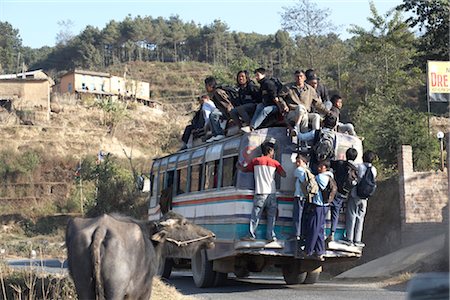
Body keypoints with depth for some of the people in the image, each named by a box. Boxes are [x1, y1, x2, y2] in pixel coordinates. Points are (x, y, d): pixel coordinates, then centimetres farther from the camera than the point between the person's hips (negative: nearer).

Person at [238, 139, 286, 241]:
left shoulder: (255, 161, 5)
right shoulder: (275, 162, 3)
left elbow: (244, 169, 16)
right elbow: (284, 175, 5)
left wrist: (239, 166, 36)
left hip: (260, 193, 0)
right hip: (271, 193, 0)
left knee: (255, 215, 2)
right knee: (271, 216, 6)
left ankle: (251, 235, 0)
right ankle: (270, 236, 4)